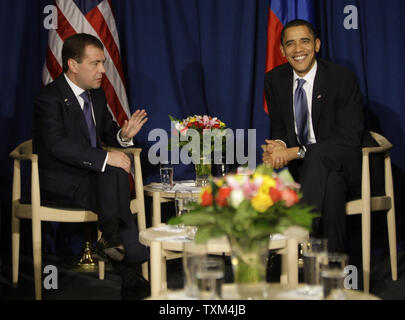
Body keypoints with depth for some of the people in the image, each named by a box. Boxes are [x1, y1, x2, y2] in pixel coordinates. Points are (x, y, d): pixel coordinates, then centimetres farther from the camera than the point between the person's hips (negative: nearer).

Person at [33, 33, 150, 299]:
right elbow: (57, 145, -24)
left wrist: (123, 135, -4)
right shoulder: (49, 98, -12)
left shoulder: (97, 95, 12)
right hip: (59, 185, -7)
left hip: (92, 178, 7)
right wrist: (105, 158, -30)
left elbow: (107, 132, 22)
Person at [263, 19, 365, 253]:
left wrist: (295, 152, -24)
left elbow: (349, 139, -16)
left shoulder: (343, 79, -10)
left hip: (343, 168, -3)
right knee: (331, 186, -33)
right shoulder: (275, 80, 6)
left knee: (318, 155, -37)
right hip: (299, 167, 3)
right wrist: (279, 146, -15)